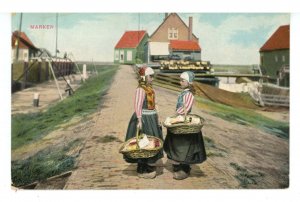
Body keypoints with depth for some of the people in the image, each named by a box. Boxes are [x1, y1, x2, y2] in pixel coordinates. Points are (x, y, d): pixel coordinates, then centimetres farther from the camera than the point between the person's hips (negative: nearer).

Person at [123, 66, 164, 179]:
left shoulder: (149, 88, 11)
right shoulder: (140, 89, -16)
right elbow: (137, 106, -21)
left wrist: (155, 118, 16)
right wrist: (139, 121, -27)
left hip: (150, 118, 9)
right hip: (143, 119, -9)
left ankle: (148, 166, 31)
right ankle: (142, 170, 12)